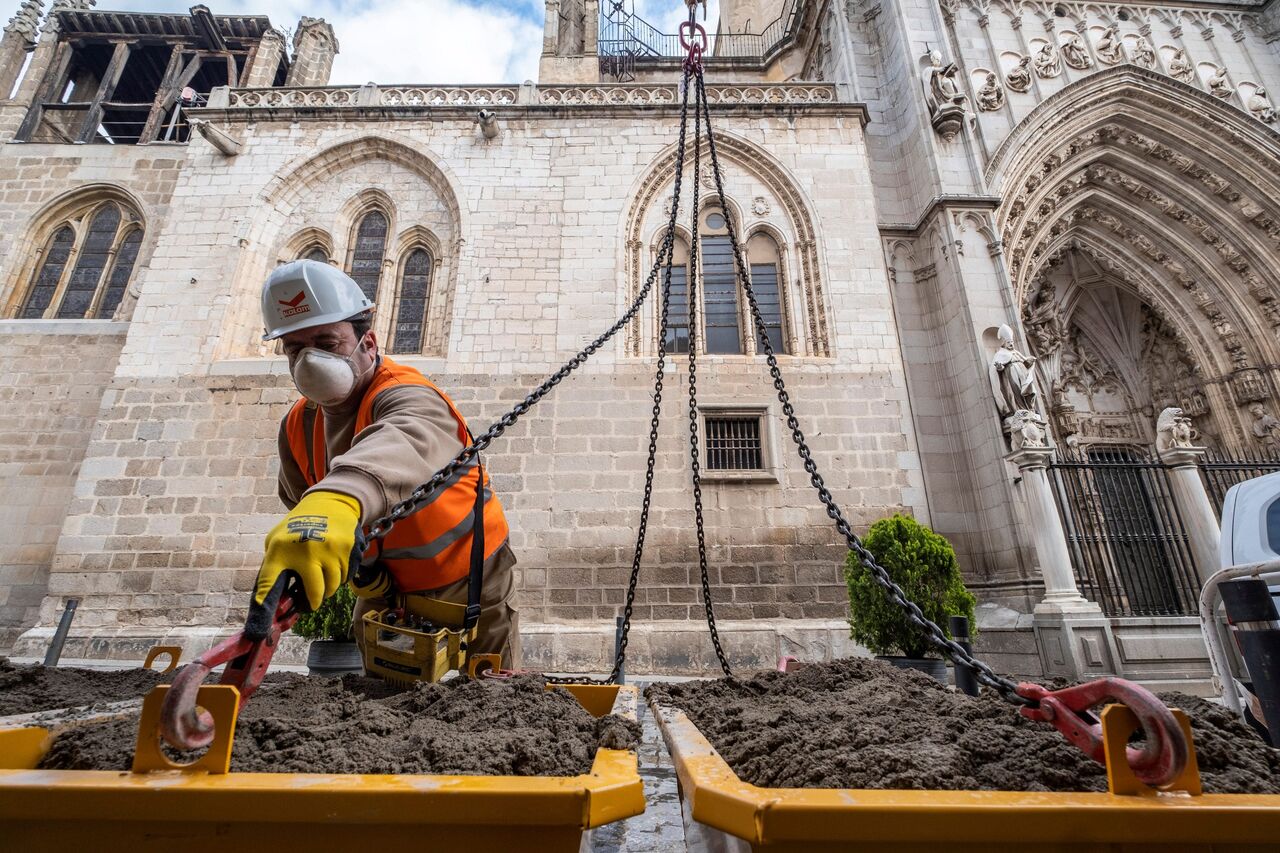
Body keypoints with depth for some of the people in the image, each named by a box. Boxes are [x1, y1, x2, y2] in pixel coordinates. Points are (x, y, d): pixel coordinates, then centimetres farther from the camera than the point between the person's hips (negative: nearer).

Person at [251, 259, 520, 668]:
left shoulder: (405, 396, -28)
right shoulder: (297, 427, -4)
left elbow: (406, 444, -53)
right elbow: (301, 503, 7)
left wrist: (338, 500, -73)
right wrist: (351, 561, -11)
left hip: (470, 588, -5)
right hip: (384, 589, 6)